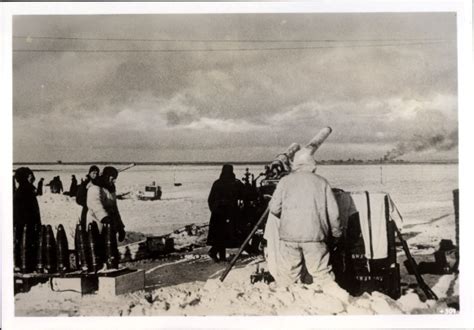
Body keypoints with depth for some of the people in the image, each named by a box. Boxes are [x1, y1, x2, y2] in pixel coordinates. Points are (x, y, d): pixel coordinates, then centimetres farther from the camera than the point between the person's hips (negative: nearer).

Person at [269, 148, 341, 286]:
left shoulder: (285, 181, 6)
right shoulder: (321, 182, 6)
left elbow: (274, 208, 2)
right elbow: (333, 212, 4)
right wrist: (336, 233, 17)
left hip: (289, 235, 1)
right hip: (315, 235, 0)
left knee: (287, 274, 6)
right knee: (322, 273, 3)